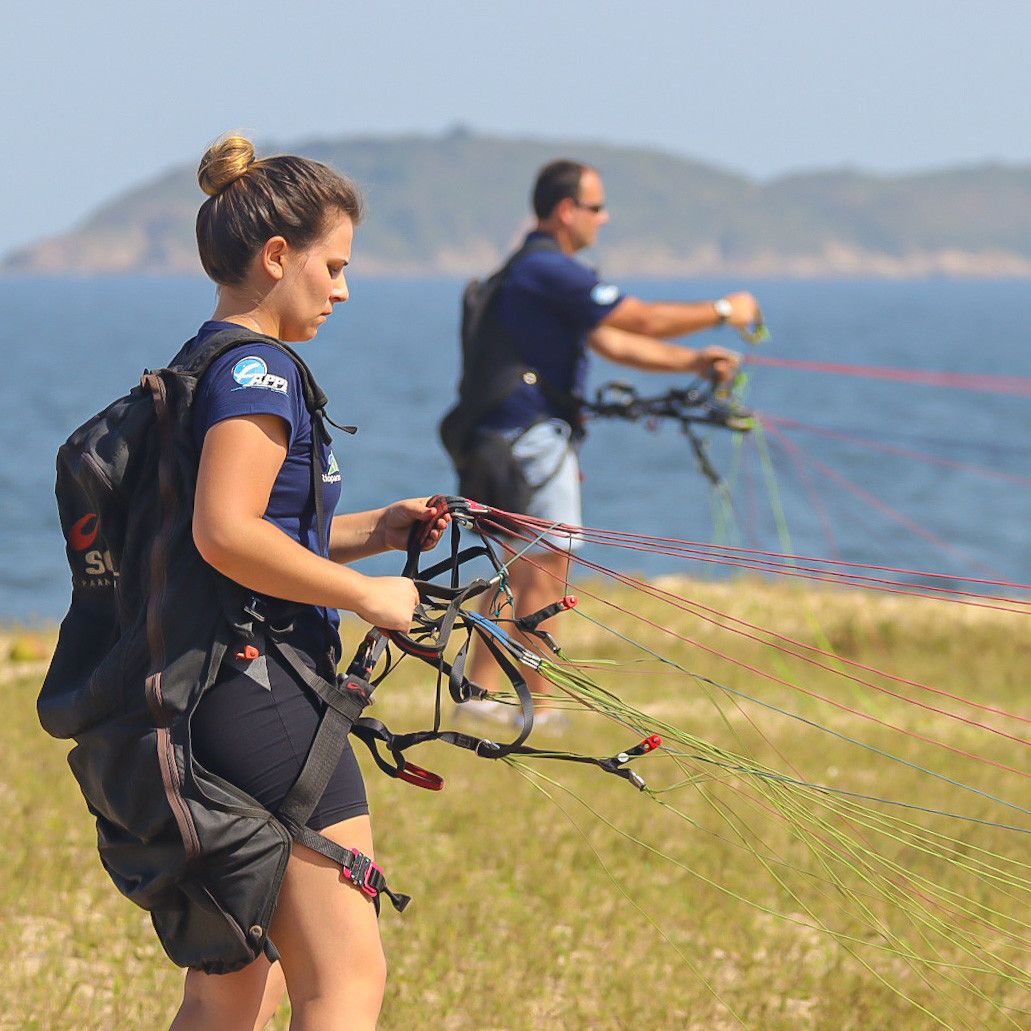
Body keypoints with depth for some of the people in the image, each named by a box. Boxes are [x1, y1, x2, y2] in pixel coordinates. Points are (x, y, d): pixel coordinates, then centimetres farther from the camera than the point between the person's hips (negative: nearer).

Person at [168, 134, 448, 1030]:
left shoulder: (201, 365, 17)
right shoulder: (257, 369, -13)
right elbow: (225, 534, -26)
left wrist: (369, 532, 15)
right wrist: (366, 594, -17)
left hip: (209, 705, 10)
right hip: (264, 692, -10)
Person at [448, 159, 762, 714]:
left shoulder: (536, 269, 19)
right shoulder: (551, 270, -16)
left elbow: (611, 341, 18)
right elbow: (646, 321, -16)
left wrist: (695, 361, 11)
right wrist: (724, 311, -3)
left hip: (508, 437, 10)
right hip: (530, 434, -10)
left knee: (526, 573, 15)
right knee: (545, 569, -4)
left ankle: (480, 690, 16)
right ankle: (541, 705, 1)